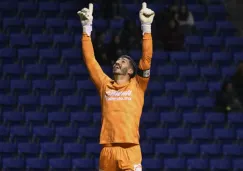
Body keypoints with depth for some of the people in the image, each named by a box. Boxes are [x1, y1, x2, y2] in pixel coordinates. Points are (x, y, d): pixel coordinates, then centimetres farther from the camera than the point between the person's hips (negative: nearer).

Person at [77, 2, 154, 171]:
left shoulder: (137, 86, 9)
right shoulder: (105, 85, 16)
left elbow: (147, 58, 1)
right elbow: (90, 59, 15)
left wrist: (146, 27, -4)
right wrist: (87, 27, 11)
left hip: (130, 150, -3)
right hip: (107, 150, 3)